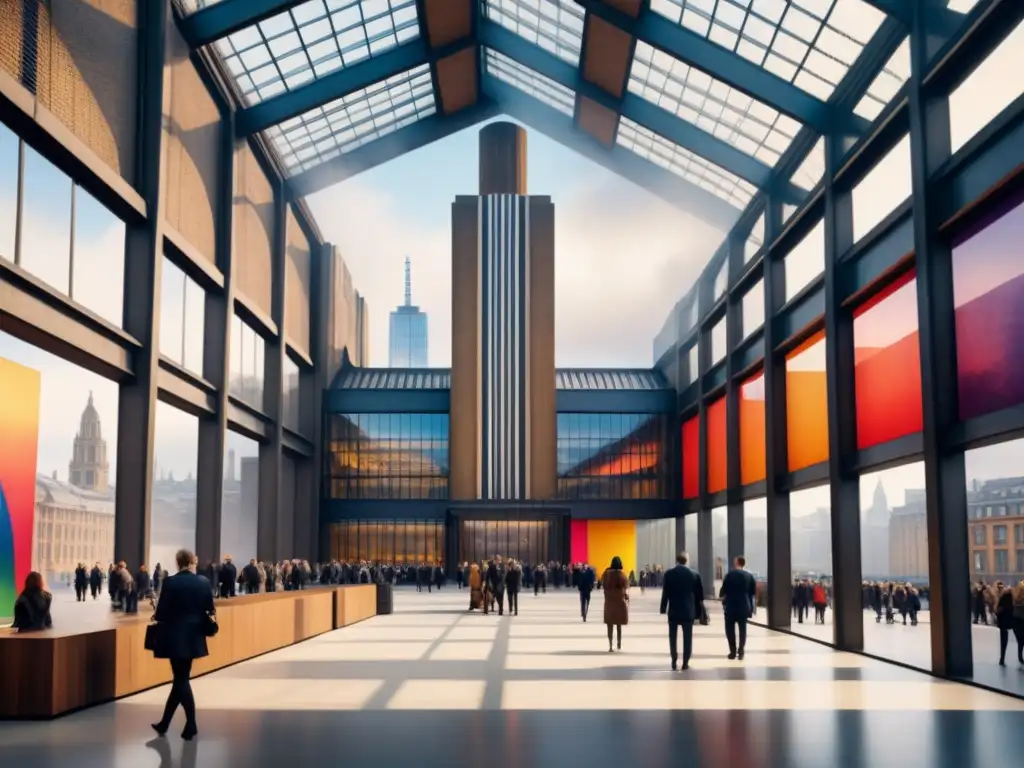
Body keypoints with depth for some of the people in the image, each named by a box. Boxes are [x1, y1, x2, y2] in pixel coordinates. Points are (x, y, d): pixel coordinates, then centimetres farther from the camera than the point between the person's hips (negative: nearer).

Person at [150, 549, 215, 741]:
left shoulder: (170, 582, -11)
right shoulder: (204, 582, 0)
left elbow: (161, 612, -9)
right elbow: (210, 610, 3)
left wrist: (158, 618, 12)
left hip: (175, 636, -4)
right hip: (194, 636, 4)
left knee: (181, 679, 2)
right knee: (181, 677, 14)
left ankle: (191, 725, 1)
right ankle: (164, 722, 23)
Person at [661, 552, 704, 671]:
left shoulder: (669, 574, -3)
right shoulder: (694, 574, -1)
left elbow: (665, 593, -3)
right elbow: (699, 594, 3)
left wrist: (663, 608, 5)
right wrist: (698, 611, 10)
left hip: (673, 610, 0)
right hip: (689, 610, 0)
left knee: (673, 637, 9)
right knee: (687, 637, 3)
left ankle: (674, 661, 7)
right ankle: (685, 663, 2)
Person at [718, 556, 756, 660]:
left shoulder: (730, 574, -10)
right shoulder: (749, 575, 2)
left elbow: (724, 588, -7)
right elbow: (753, 591, 4)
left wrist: (721, 595, 14)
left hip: (731, 605, -3)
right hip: (744, 606, 3)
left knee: (730, 629, 5)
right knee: (742, 629, 9)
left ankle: (733, 652, 2)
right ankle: (740, 652, 3)